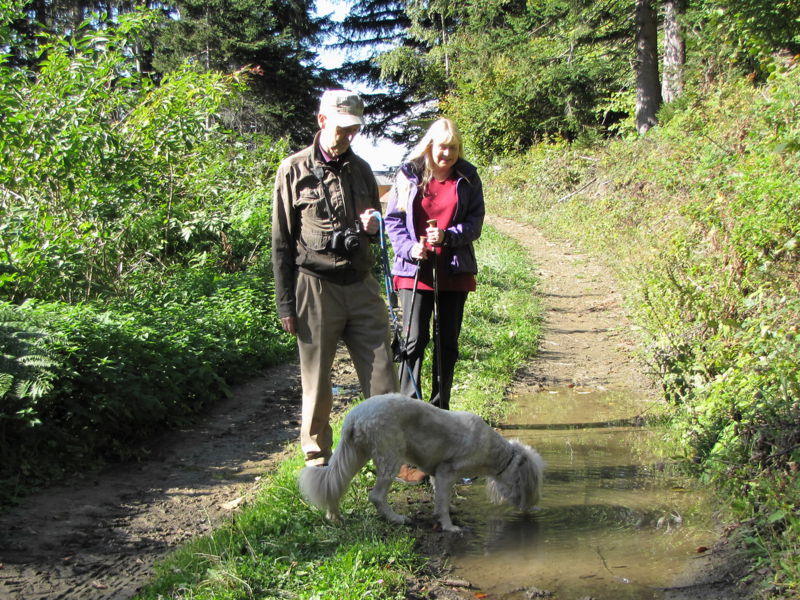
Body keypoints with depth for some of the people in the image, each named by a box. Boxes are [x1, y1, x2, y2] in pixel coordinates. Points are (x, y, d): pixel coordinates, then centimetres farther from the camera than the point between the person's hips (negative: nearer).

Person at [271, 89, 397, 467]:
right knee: (317, 382, 6)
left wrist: (371, 226, -2)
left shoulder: (361, 169, 11)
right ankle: (317, 457, 22)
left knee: (382, 376, 0)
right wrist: (285, 304, -4)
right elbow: (281, 242, -1)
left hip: (361, 285, 4)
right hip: (316, 287, -4)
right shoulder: (294, 170, -2)